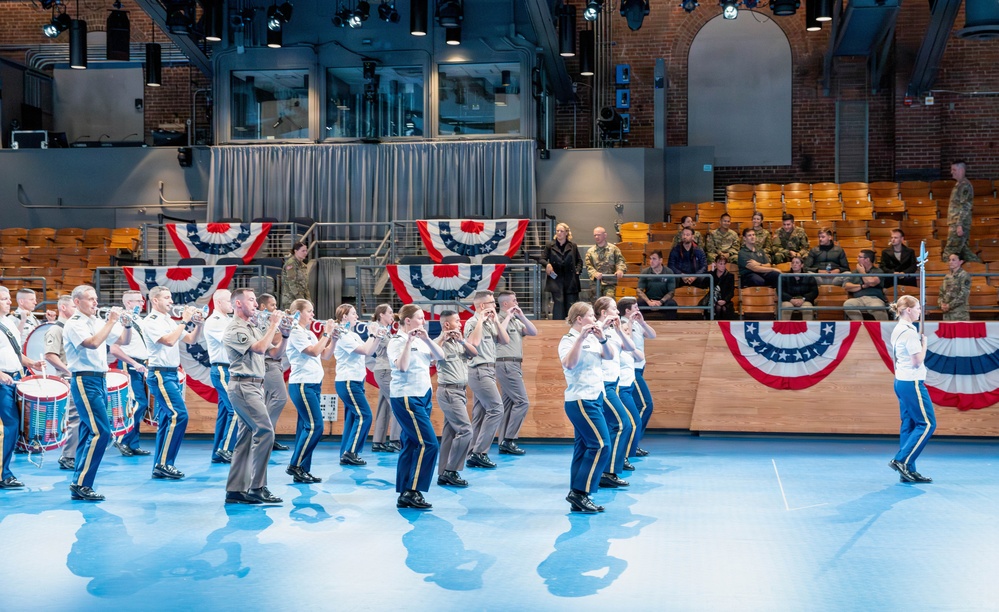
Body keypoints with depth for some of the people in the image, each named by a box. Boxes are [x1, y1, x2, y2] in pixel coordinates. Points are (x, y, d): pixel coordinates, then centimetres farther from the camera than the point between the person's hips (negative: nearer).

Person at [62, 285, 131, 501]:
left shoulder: (98, 323, 16)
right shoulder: (74, 324, -8)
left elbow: (124, 340, 20)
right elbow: (92, 343, -24)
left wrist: (128, 325, 1)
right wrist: (111, 322, -19)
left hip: (100, 381, 9)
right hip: (85, 381, -9)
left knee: (90, 433, 9)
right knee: (101, 432, -16)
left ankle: (79, 486, 13)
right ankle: (81, 484, -11)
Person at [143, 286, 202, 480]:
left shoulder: (170, 322, 17)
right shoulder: (151, 321, -9)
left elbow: (191, 340, 17)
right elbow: (168, 340, -22)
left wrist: (198, 323, 2)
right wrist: (185, 321, -16)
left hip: (171, 374, 9)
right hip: (160, 374, -9)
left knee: (168, 419, 8)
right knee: (179, 415, -17)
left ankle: (159, 467, 12)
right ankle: (164, 463, -13)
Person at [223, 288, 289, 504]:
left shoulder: (254, 329, 18)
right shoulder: (234, 329, -9)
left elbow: (275, 352, 19)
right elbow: (259, 348, -22)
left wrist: (284, 335, 3)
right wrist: (273, 325, -13)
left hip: (255, 387, 9)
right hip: (243, 386, -9)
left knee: (246, 438, 8)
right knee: (265, 431, -17)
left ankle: (235, 490, 11)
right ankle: (257, 488, -15)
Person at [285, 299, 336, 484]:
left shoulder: (310, 334, 17)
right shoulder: (295, 332, -10)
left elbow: (325, 355, 16)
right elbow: (314, 351, -20)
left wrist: (333, 338, 4)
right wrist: (326, 333, -13)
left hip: (313, 385, 9)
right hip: (302, 385, -9)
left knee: (306, 427, 8)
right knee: (315, 426, -13)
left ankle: (302, 470, 10)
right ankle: (295, 466, -5)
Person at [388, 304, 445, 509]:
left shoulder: (420, 341, 13)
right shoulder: (397, 342, -9)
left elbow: (441, 357, 1)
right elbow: (402, 366, -25)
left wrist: (427, 339, -11)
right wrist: (409, 341, -26)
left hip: (423, 397, 8)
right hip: (406, 398, -8)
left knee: (411, 445, 8)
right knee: (429, 443, -13)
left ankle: (404, 495, 13)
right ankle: (412, 492, -8)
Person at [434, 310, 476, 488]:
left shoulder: (458, 341, 15)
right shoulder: (441, 342, -8)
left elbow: (474, 353, 4)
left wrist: (461, 340, -9)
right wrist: (443, 338, -24)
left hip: (460, 391, 8)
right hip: (449, 391, -8)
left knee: (450, 433, 8)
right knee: (465, 430, -13)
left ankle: (443, 474, 12)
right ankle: (451, 471, -7)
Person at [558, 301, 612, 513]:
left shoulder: (592, 339, 12)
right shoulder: (568, 340, -9)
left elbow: (609, 355, 3)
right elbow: (569, 363, -26)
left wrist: (602, 338, -13)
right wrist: (580, 338, -30)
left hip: (594, 398, 8)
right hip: (580, 400, -8)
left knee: (584, 448, 8)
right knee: (601, 445, -13)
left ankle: (577, 499, 10)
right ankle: (579, 492, -8)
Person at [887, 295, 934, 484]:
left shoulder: (898, 330, 12)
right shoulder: (909, 332, -18)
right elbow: (918, 361, -16)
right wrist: (924, 342, -5)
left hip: (901, 381, 10)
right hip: (912, 383, -10)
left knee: (909, 424, 9)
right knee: (927, 423, -3)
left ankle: (908, 471, 10)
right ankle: (901, 460, -6)